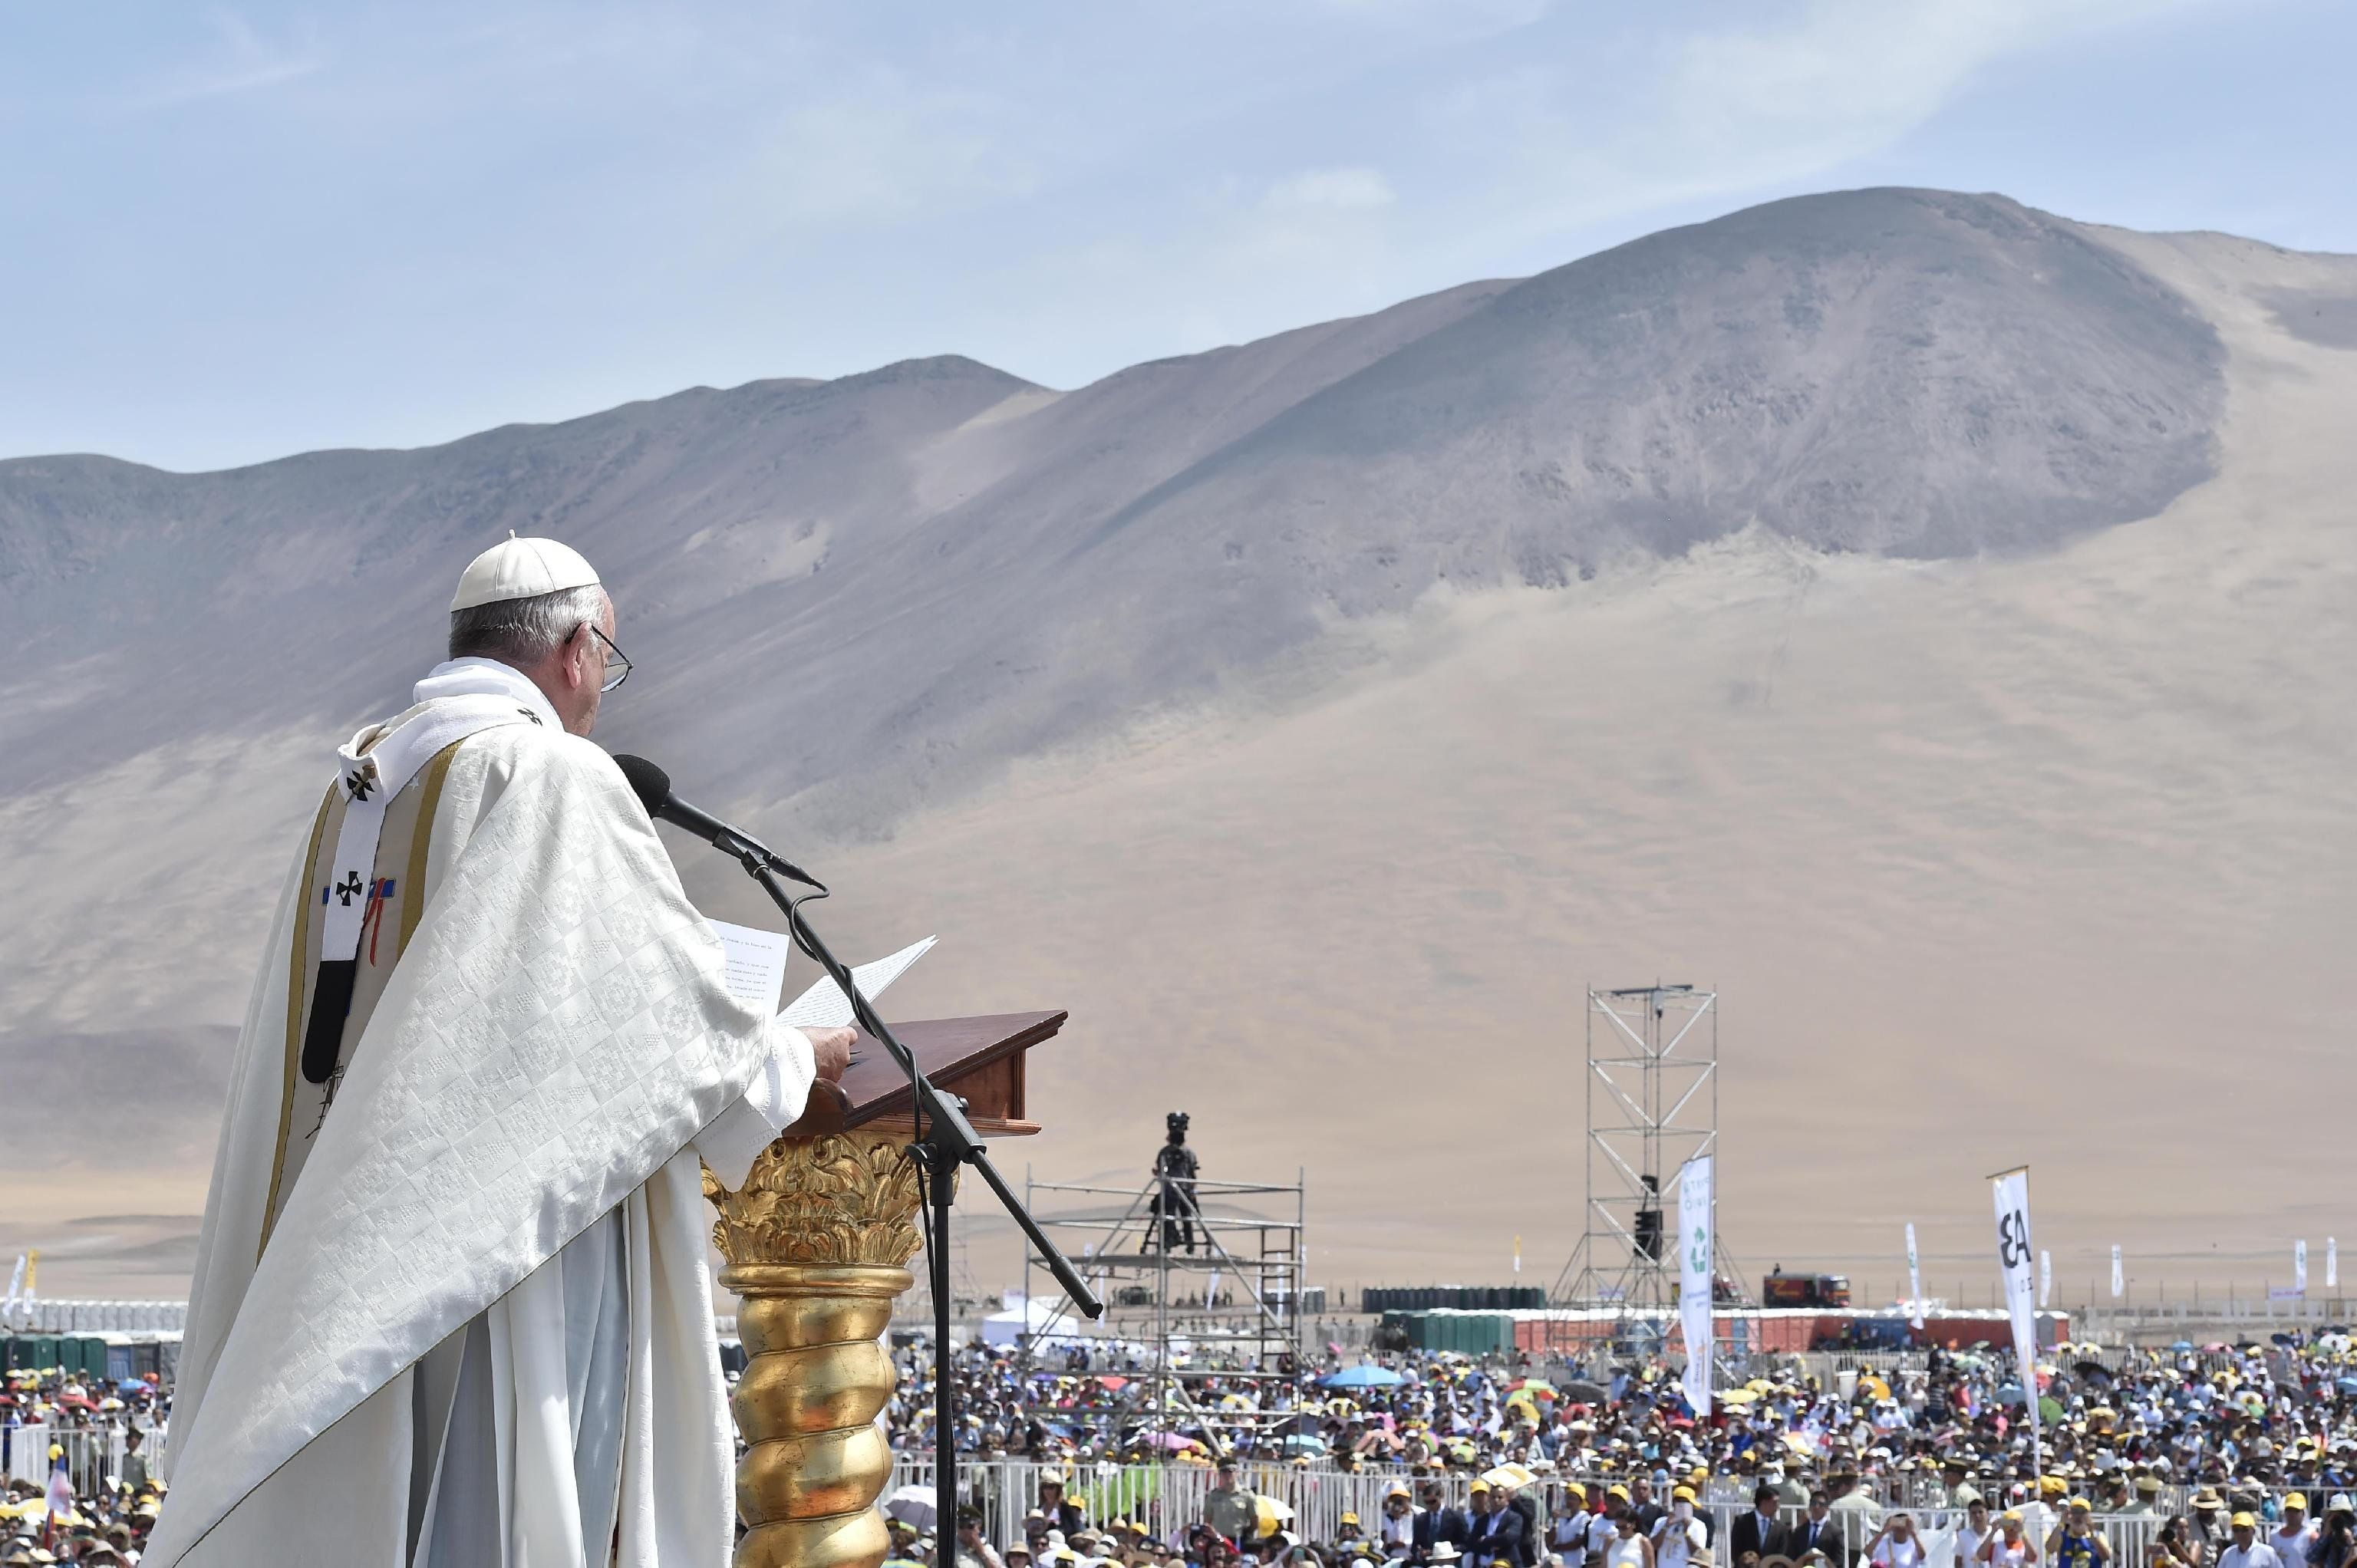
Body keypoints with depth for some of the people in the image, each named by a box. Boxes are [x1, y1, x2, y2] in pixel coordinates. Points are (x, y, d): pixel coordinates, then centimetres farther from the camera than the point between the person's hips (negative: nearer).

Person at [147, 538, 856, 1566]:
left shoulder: (356, 789, 13)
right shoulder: (556, 778, -10)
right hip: (512, 1239, -8)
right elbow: (672, 1001, -7)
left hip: (349, 1236, 8)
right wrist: (795, 1059, 12)